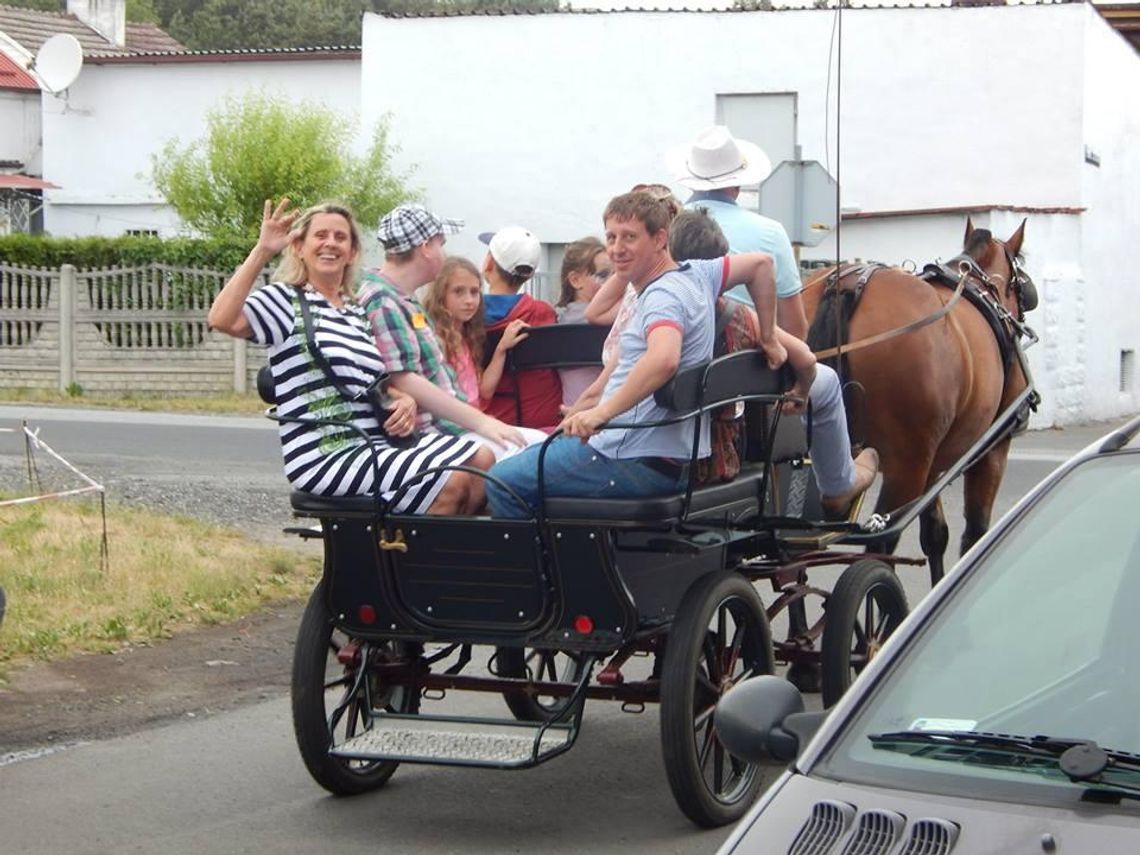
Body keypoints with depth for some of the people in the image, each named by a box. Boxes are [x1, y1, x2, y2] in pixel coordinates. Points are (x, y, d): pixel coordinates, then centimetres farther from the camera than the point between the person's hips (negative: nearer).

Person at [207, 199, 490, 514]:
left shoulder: (359, 314, 22)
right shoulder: (288, 300, -1)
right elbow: (222, 320, -20)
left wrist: (405, 400, 2)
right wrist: (262, 251, -23)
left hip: (378, 442, 8)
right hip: (326, 457, -8)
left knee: (482, 460, -6)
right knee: (453, 482, -21)